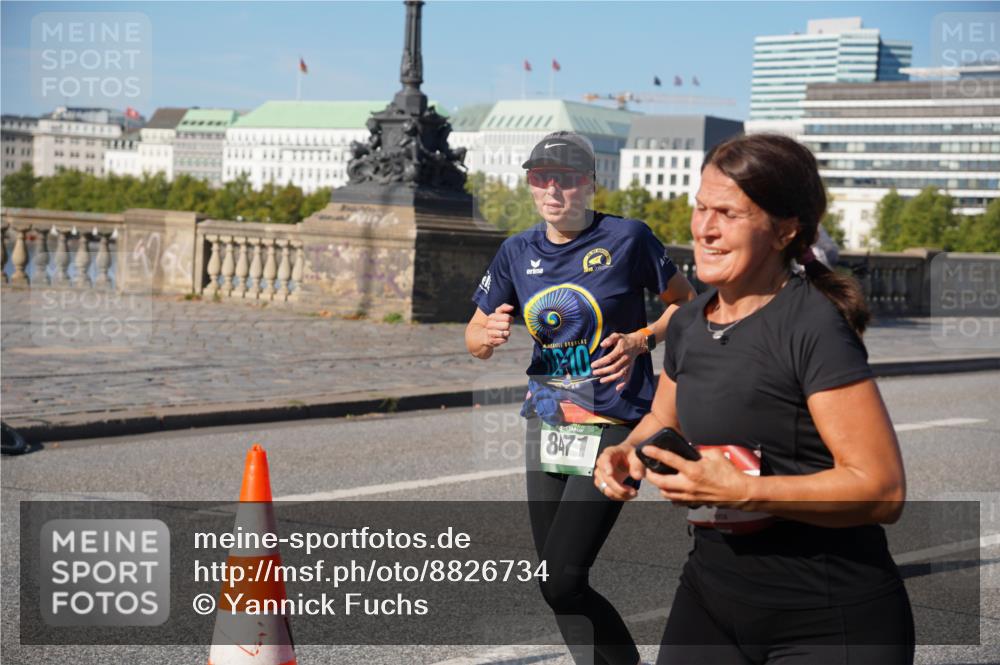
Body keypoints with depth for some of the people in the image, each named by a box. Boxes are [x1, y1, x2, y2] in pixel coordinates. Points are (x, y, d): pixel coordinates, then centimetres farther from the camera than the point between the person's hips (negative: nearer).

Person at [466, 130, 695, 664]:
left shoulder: (627, 238, -7)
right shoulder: (518, 252, 6)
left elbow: (685, 302, 4)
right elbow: (474, 340, 12)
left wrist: (640, 340, -13)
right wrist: (489, 334, -12)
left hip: (614, 426, -6)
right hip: (546, 424, 6)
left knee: (562, 582, -14)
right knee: (554, 585, 10)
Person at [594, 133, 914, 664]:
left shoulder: (814, 327, -18)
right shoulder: (689, 324, 4)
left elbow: (882, 490, -21)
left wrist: (743, 492, -27)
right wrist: (627, 453, 2)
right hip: (711, 593, 7)